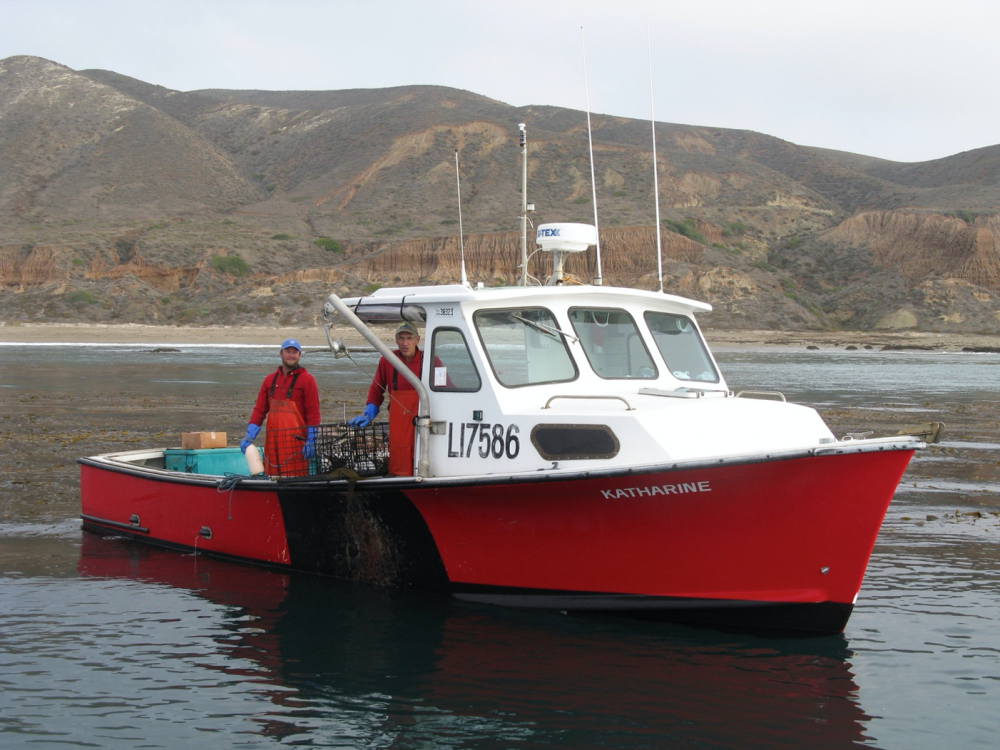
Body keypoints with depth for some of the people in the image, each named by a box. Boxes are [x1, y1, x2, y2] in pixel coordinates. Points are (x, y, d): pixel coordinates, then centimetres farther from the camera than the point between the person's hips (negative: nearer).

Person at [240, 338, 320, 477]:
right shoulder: (269, 380, 14)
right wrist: (249, 436, 3)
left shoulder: (307, 380, 0)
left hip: (296, 442, -5)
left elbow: (313, 414, -4)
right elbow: (259, 410, 13)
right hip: (273, 442, 5)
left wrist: (311, 442, -11)